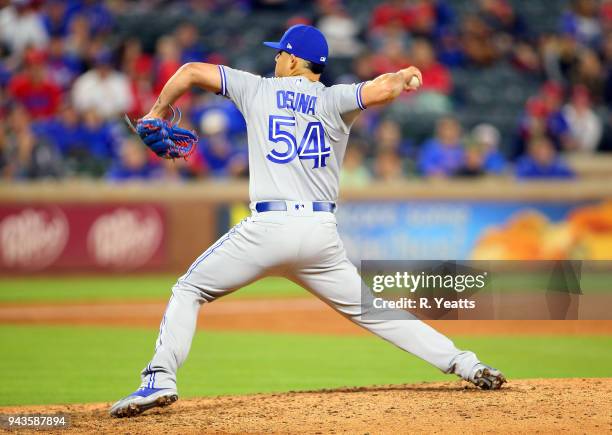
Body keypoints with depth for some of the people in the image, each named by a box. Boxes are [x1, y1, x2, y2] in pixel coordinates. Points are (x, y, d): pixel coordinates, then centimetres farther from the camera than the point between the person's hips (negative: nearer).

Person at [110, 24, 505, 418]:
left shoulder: (258, 90, 9)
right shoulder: (333, 101, 8)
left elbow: (191, 71, 9)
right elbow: (382, 90, -9)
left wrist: (158, 112, 24)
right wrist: (405, 76, 14)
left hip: (268, 226, -2)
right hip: (322, 233, 3)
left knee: (190, 290, 11)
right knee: (370, 309, 14)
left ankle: (160, 379, -8)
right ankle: (464, 363, 6)